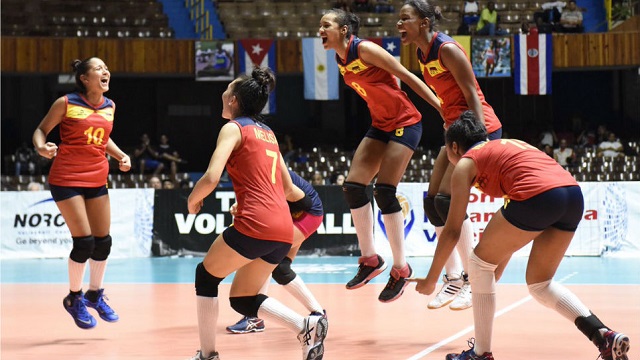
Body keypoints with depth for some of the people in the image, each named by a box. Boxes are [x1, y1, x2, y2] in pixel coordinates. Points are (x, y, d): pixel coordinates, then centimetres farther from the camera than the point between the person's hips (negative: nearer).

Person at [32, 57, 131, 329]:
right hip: (66, 180, -6)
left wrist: (121, 156, 8)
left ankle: (95, 295, 28)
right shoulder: (66, 103, -9)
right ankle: (74, 299, 12)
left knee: (103, 242, 7)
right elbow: (41, 129, 0)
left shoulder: (109, 106, 7)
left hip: (97, 181, 6)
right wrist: (42, 147, -20)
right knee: (84, 242, -10)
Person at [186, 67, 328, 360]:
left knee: (206, 274, 16)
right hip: (283, 229, 7)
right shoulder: (267, 133, 21)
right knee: (241, 299, 16)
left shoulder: (234, 128, 0)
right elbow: (288, 189, 25)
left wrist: (193, 200, 7)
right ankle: (306, 326, -5)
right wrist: (309, 202, 46)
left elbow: (211, 178, -12)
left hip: (255, 223, -7)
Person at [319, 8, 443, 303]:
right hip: (380, 125, 8)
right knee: (353, 186, 0)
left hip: (405, 124, -8)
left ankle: (400, 268, -5)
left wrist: (445, 110, -16)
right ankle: (370, 259, 11)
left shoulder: (365, 50, -17)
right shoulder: (340, 60, 6)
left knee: (384, 191, -15)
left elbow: (407, 77, -15)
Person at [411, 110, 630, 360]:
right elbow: (512, 232, 38)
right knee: (539, 284, 22)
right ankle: (605, 336, 6)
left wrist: (431, 279, 25)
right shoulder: (508, 145, 36)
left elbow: (452, 230, 15)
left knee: (480, 262, 14)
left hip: (537, 196, -7)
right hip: (573, 193, 7)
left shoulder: (465, 163, 17)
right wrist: (498, 271, 44)